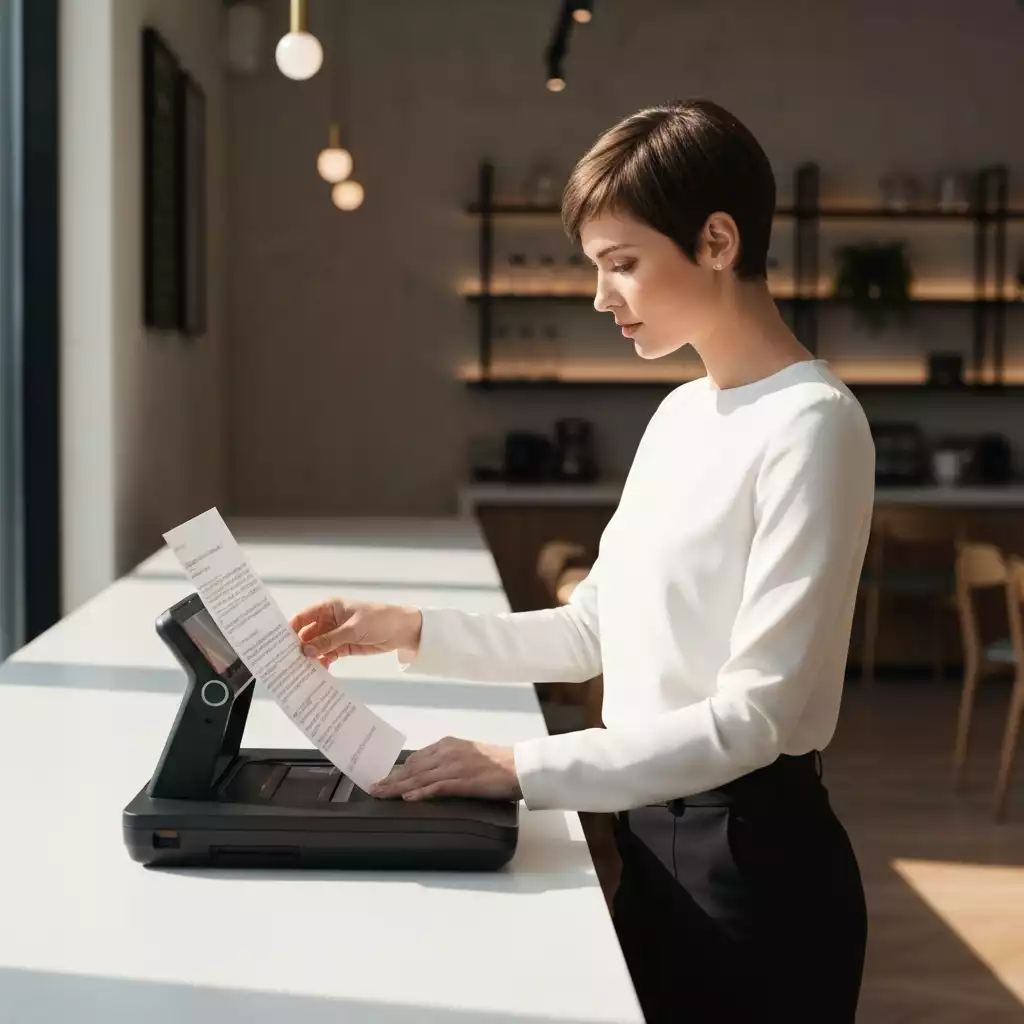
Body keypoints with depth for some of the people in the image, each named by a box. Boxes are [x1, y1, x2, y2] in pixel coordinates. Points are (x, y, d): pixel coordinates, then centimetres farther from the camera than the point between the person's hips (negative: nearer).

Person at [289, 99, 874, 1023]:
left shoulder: (810, 427, -18)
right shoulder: (680, 414, 8)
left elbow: (754, 717, -22)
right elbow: (594, 633, 13)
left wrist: (522, 769, -25)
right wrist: (414, 632, 4)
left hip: (754, 852, -8)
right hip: (653, 830, 8)